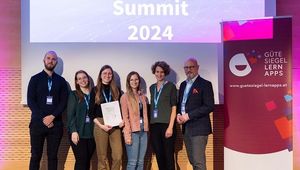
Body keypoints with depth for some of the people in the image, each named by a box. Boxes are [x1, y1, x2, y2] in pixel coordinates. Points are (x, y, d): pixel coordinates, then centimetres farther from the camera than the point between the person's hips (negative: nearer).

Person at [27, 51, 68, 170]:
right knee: (36, 156, 2)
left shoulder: (61, 81, 9)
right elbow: (30, 101, -2)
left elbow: (63, 102, 2)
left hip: (55, 123, 1)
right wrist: (43, 119, -11)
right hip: (38, 123, -1)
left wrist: (52, 116, -12)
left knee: (53, 156, 6)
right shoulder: (35, 79, 5)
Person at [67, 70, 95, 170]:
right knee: (81, 160, -7)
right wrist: (73, 131, -14)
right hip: (79, 133, -3)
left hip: (91, 133, 3)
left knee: (87, 160, 6)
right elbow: (70, 115, -4)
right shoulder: (73, 95, 3)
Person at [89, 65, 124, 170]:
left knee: (118, 156, -6)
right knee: (102, 157, 1)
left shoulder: (116, 90, 12)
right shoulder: (95, 90, 5)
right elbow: (91, 112, 2)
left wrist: (122, 120, -4)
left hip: (115, 125, 2)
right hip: (100, 125, -2)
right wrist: (100, 125, -10)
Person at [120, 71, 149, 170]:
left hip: (143, 131, 5)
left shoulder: (143, 97, 14)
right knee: (132, 162, -6)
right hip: (133, 131, -5)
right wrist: (127, 135, -13)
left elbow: (145, 114, 15)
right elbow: (125, 117, -7)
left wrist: (146, 129, 5)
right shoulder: (125, 97, -2)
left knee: (141, 162, 6)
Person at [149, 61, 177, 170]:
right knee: (159, 156, 9)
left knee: (169, 156, -1)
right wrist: (149, 124, 8)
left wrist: (170, 126, -13)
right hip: (154, 126, 5)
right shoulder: (152, 87, 14)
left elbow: (174, 108, -5)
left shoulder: (171, 86, -2)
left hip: (166, 125, -5)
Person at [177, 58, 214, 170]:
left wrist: (189, 115, -17)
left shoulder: (205, 84, -7)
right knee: (192, 161, 13)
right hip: (186, 128, 7)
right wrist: (179, 115, -1)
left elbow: (209, 106, -15)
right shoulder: (183, 85, 16)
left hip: (198, 128, -7)